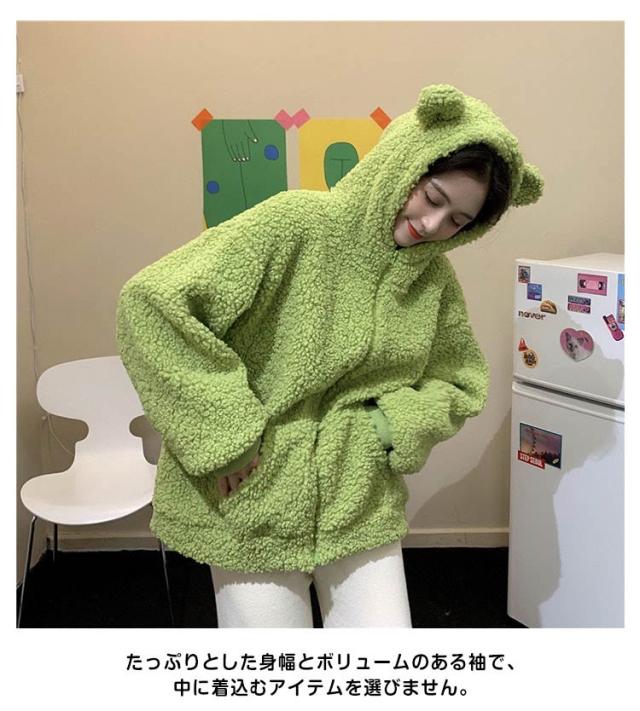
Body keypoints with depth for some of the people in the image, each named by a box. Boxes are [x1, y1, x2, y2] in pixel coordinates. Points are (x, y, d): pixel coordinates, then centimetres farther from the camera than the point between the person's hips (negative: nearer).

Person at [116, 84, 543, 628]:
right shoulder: (296, 225, -15)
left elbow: (462, 386, 14)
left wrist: (390, 427, -6)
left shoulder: (434, 277, 3)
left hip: (363, 508, 5)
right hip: (254, 506, -4)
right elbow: (151, 300, -22)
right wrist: (226, 436, -20)